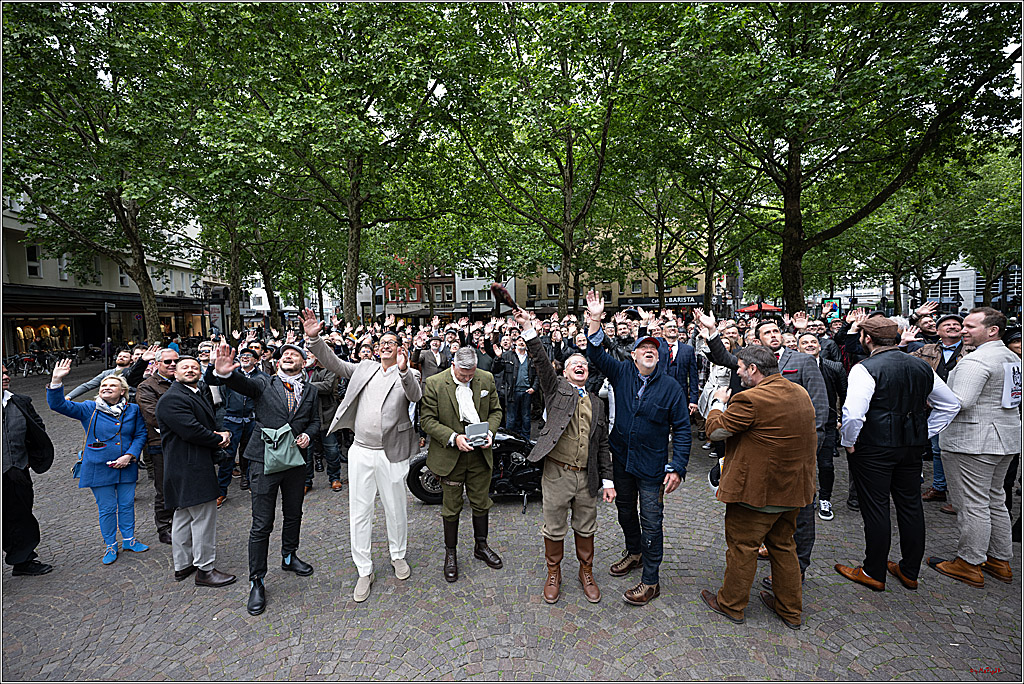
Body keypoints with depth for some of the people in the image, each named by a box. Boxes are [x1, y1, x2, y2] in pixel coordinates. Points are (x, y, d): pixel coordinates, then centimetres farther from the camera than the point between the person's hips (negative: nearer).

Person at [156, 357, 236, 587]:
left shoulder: (201, 392, 14)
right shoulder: (171, 399, -16)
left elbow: (211, 423, 16)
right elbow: (192, 431, -24)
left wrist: (222, 434, -5)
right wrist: (219, 439, -11)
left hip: (185, 468, 11)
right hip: (189, 468, -11)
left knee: (184, 517, 19)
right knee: (204, 517, -3)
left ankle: (182, 565, 32)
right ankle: (205, 569, 8)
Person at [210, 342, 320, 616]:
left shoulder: (310, 392, 8)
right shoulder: (264, 383, -2)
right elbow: (242, 384, -21)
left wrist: (307, 434, -5)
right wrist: (224, 373, -42)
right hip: (264, 460, -4)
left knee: (294, 515, 19)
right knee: (262, 524, 1)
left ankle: (289, 557, 43)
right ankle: (256, 581, 16)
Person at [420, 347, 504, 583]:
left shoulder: (487, 379, -2)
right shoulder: (434, 384, -12)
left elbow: (495, 410, 8)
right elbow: (427, 420, -11)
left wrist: (490, 433, -10)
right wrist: (453, 438, -22)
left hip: (480, 454, 3)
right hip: (451, 456, -3)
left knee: (481, 503, 16)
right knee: (451, 508, 10)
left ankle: (481, 546, 38)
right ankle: (450, 553, 30)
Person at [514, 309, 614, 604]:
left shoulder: (597, 405, 13)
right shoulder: (556, 388, 3)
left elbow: (603, 446, 13)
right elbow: (541, 362, -14)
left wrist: (608, 481, 7)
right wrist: (529, 329, -26)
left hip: (587, 477, 3)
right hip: (557, 474, -3)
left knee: (586, 528, 17)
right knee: (554, 527, 11)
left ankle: (586, 572, 39)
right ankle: (554, 574, 33)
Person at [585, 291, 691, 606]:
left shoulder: (670, 387, -9)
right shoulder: (622, 373, -3)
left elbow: (681, 428, -6)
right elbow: (596, 355, -14)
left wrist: (677, 467, -13)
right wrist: (596, 320, -28)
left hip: (652, 465, -3)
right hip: (621, 458, 3)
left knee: (651, 521, 2)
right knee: (625, 509, 21)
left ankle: (650, 581, 18)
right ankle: (633, 553, 47)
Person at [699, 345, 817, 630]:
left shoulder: (751, 399, -25)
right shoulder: (801, 393, 3)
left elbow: (715, 429, -16)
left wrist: (718, 401, 1)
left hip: (757, 490, -8)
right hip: (792, 488, 8)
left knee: (742, 548, 10)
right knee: (783, 547, 23)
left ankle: (731, 604, 28)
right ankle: (791, 610, 37)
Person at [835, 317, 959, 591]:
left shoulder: (865, 369, -16)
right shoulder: (921, 367, 7)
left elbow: (853, 414, -27)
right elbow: (951, 405, 17)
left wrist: (848, 442, -11)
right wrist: (925, 434, 16)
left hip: (874, 448, -7)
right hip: (913, 447, 7)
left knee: (876, 509, 3)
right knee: (911, 507, 16)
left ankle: (874, 573, 16)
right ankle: (910, 571, 30)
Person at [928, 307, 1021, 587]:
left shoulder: (975, 361, -20)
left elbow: (960, 402, -27)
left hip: (972, 443, -10)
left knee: (972, 504, -1)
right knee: (995, 501, 19)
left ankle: (969, 564, 9)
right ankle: (1000, 560, 29)